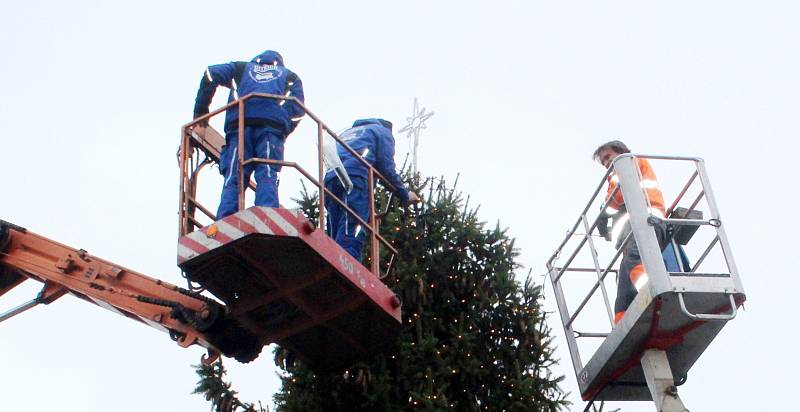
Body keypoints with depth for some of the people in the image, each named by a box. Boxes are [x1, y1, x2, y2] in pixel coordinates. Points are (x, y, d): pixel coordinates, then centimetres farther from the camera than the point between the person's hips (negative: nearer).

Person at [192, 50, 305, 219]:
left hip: (239, 124, 1)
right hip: (272, 124, 0)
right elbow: (297, 110, 14)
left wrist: (199, 117, 17)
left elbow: (211, 74, 19)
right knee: (267, 176, -10)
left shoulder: (241, 68, 36)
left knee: (233, 179, -6)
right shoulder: (290, 76, 34)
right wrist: (282, 133, 15)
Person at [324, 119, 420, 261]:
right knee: (351, 238, -19)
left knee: (336, 239, 1)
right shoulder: (383, 131, 21)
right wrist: (405, 195, 20)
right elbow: (387, 169, 7)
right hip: (355, 178, -6)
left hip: (330, 179, 6)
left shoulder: (347, 132, 40)